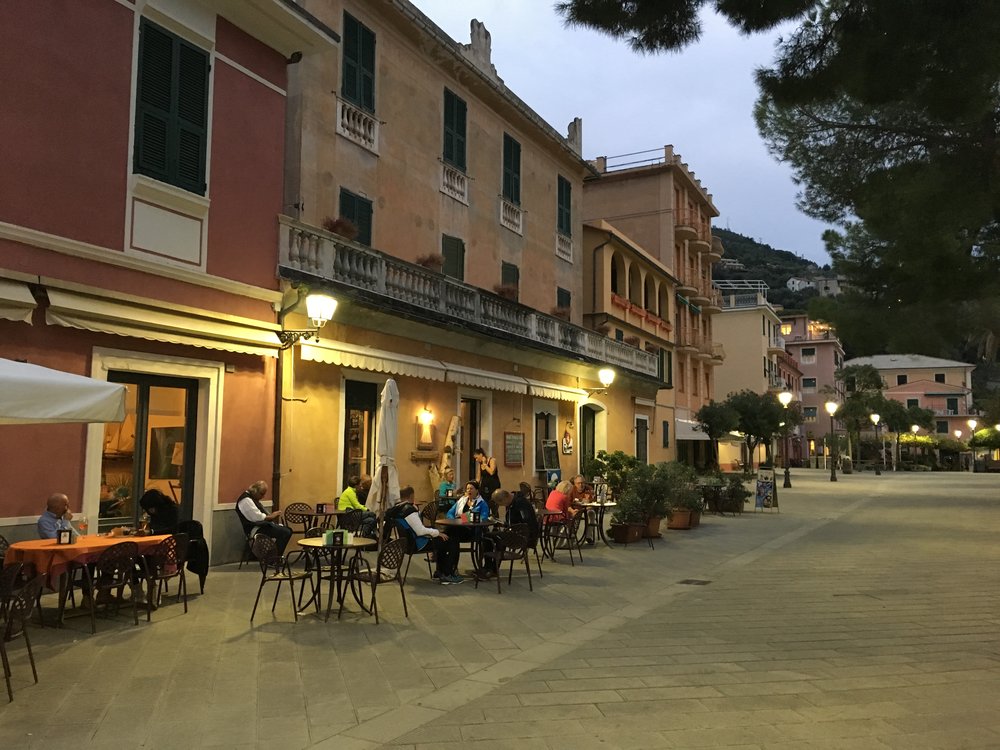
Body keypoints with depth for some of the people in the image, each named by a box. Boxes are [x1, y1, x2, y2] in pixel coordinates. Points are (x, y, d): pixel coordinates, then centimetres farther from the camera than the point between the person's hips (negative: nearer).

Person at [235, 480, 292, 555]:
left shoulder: (253, 498, 18)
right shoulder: (246, 500, -16)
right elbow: (258, 518, -21)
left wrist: (271, 515, 4)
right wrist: (272, 516, -8)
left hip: (263, 525, 11)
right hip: (257, 529, -11)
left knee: (288, 530, 2)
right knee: (285, 532, -22)